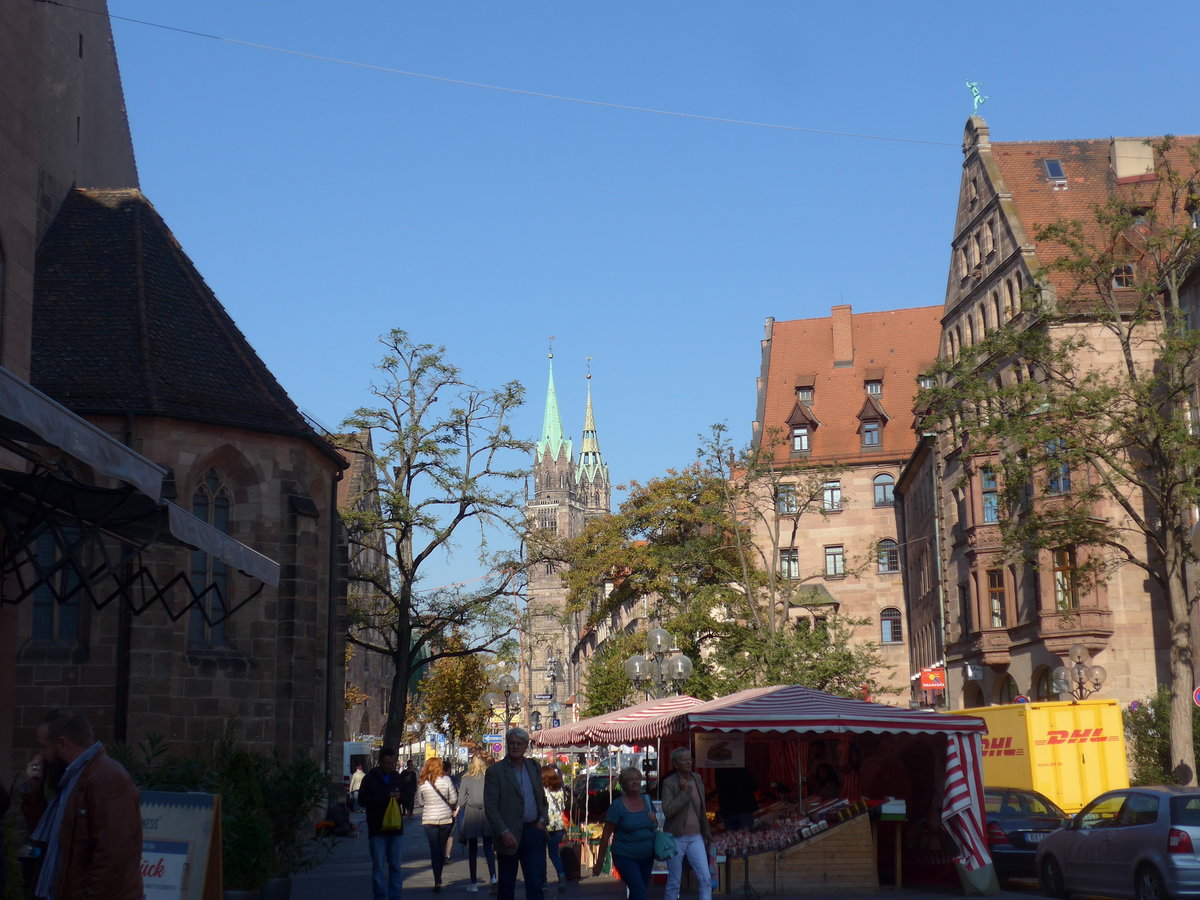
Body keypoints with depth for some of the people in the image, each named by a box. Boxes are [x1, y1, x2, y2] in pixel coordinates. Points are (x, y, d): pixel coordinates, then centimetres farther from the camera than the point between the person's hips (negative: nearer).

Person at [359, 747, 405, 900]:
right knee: (378, 867, -2)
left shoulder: (396, 777, 12)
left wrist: (399, 797, -4)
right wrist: (385, 798, -16)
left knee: (395, 866, 7)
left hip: (395, 829, 4)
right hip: (377, 830, -4)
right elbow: (362, 800, -7)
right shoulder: (370, 778, -2)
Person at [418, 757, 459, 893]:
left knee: (434, 850, 1)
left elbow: (421, 802, 5)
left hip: (429, 819, 0)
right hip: (446, 819, 0)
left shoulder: (422, 782, -3)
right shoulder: (446, 779, -6)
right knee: (442, 849, 15)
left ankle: (437, 883, -8)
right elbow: (454, 799, -4)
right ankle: (438, 880, 21)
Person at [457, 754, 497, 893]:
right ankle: (493, 877, -13)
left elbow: (461, 801, -2)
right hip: (488, 813, 1)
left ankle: (474, 883, 9)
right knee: (488, 848, 7)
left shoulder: (466, 779, -2)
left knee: (472, 850, 8)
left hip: (471, 814, -1)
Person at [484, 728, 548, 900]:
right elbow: (490, 806, -10)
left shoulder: (535, 768, 11)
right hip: (510, 835, -3)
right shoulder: (495, 771, -5)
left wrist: (542, 819, 3)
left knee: (536, 882, -3)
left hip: (534, 833, 3)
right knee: (506, 886, 8)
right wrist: (504, 832, -19)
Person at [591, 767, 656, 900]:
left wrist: (654, 821, -4)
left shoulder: (646, 800, 6)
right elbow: (606, 835, -7)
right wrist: (599, 862, -7)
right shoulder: (618, 805, -9)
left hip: (647, 857, 6)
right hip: (625, 857, -5)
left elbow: (655, 827, 21)